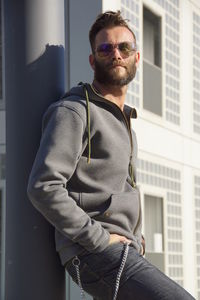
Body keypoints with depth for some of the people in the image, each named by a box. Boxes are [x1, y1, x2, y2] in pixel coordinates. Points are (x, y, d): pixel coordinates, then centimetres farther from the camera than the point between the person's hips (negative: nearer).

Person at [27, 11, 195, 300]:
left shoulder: (123, 119, 22)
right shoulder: (74, 111, -8)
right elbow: (44, 187, -19)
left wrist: (134, 235, 16)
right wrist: (99, 238, -18)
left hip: (125, 254, 10)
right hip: (95, 255, -10)